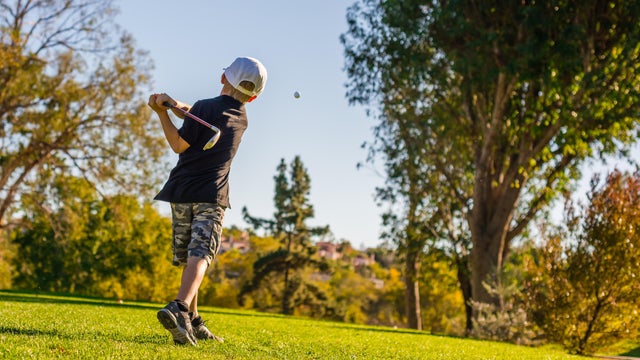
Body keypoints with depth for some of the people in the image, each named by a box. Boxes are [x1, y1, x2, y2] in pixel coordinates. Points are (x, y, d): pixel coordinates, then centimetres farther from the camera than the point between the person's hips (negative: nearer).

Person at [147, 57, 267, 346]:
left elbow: (179, 145, -3)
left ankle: (192, 322, 20)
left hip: (181, 191, 0)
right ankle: (179, 308, -38)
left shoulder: (205, 108, -4)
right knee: (200, 255, -13)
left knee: (188, 258, 12)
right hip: (211, 195, 0)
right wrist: (173, 103, 0)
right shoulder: (241, 119, 10)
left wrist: (162, 112, -2)